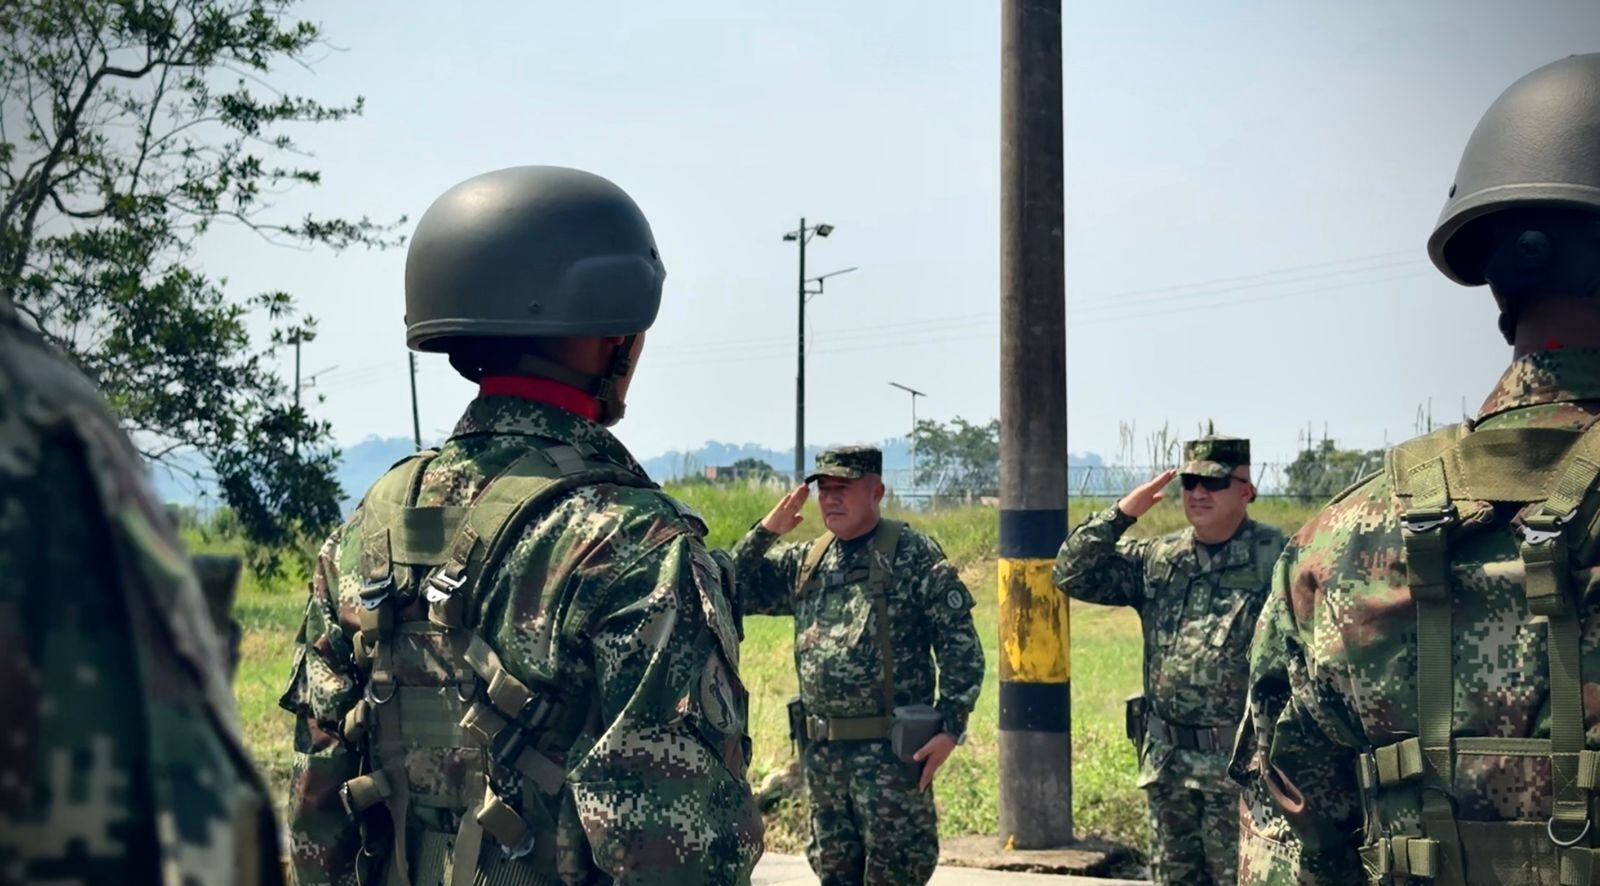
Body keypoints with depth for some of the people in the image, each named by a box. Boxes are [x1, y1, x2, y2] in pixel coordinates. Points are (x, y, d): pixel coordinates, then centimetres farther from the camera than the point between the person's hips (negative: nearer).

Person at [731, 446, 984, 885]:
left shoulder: (914, 555, -5)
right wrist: (765, 532, 1)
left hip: (891, 750, -6)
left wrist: (951, 728, -14)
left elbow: (961, 646, -7)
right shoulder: (804, 561, 12)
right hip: (821, 750, 6)